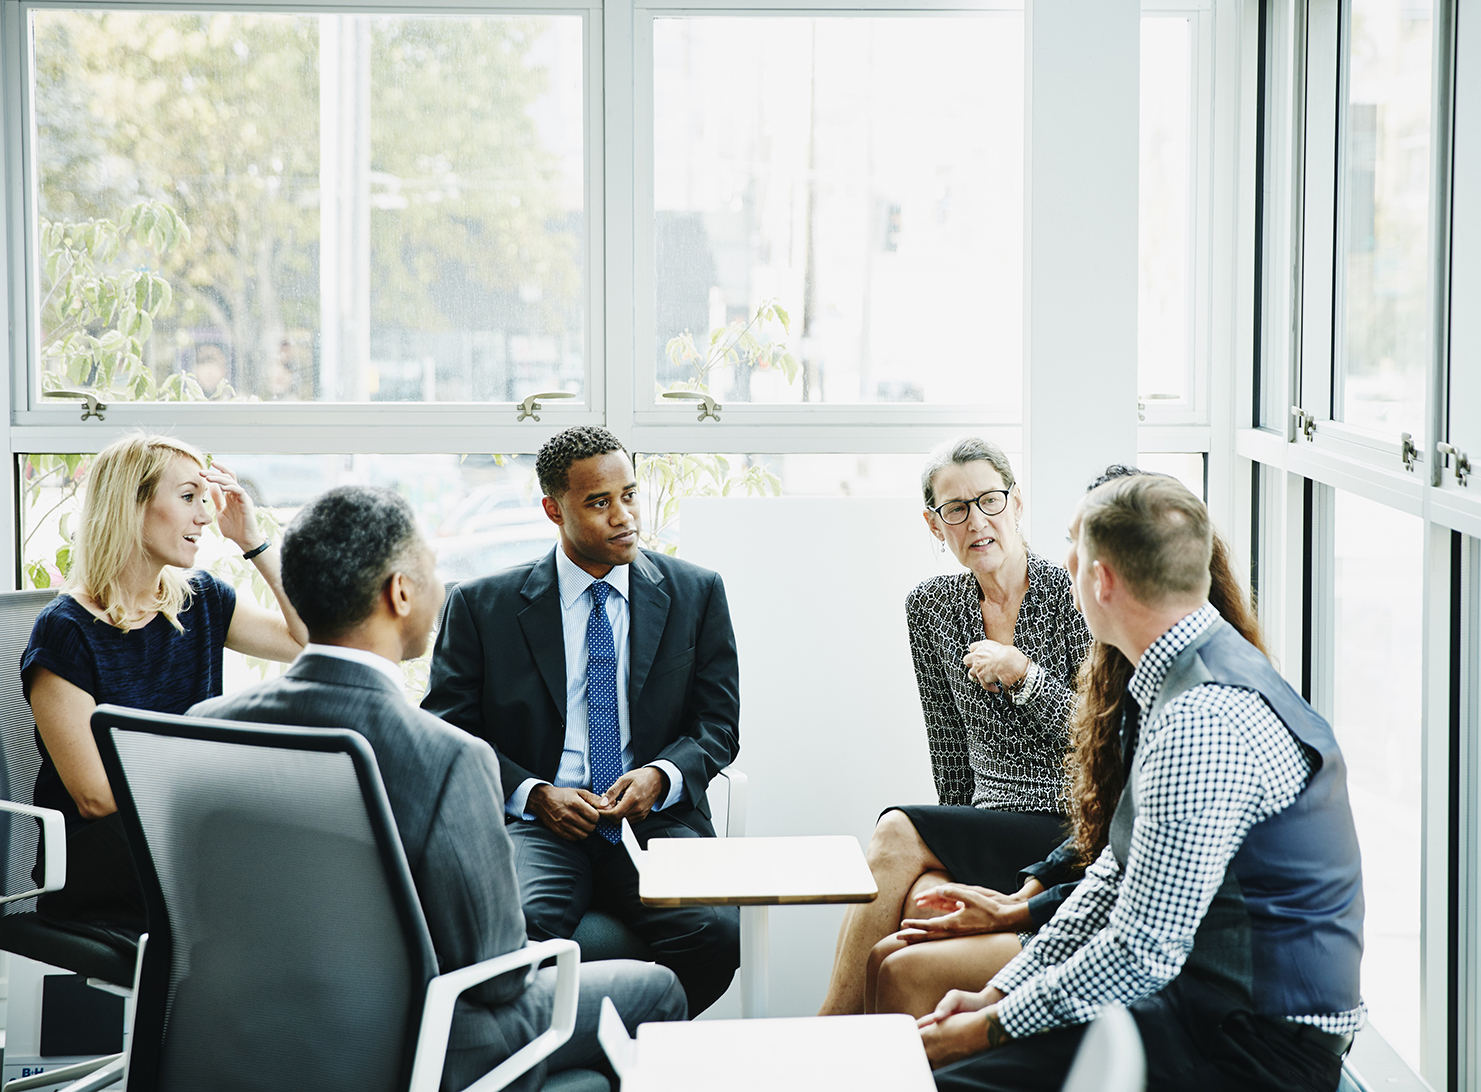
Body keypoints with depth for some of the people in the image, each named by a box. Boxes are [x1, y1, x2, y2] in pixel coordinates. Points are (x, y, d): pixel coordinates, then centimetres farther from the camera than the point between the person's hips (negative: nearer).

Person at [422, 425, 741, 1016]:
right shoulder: (481, 606, 6)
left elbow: (718, 723, 12)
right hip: (536, 824, -1)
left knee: (717, 932, -29)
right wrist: (534, 793, -11)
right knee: (515, 929, -36)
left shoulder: (697, 593, 11)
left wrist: (661, 776, -9)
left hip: (655, 820, 2)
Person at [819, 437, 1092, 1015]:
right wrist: (951, 850, 4)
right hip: (982, 830, 4)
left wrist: (1023, 673, -16)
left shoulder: (1070, 596, -6)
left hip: (1068, 832, -4)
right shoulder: (929, 608, 9)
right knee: (922, 898, -31)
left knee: (897, 834, -24)